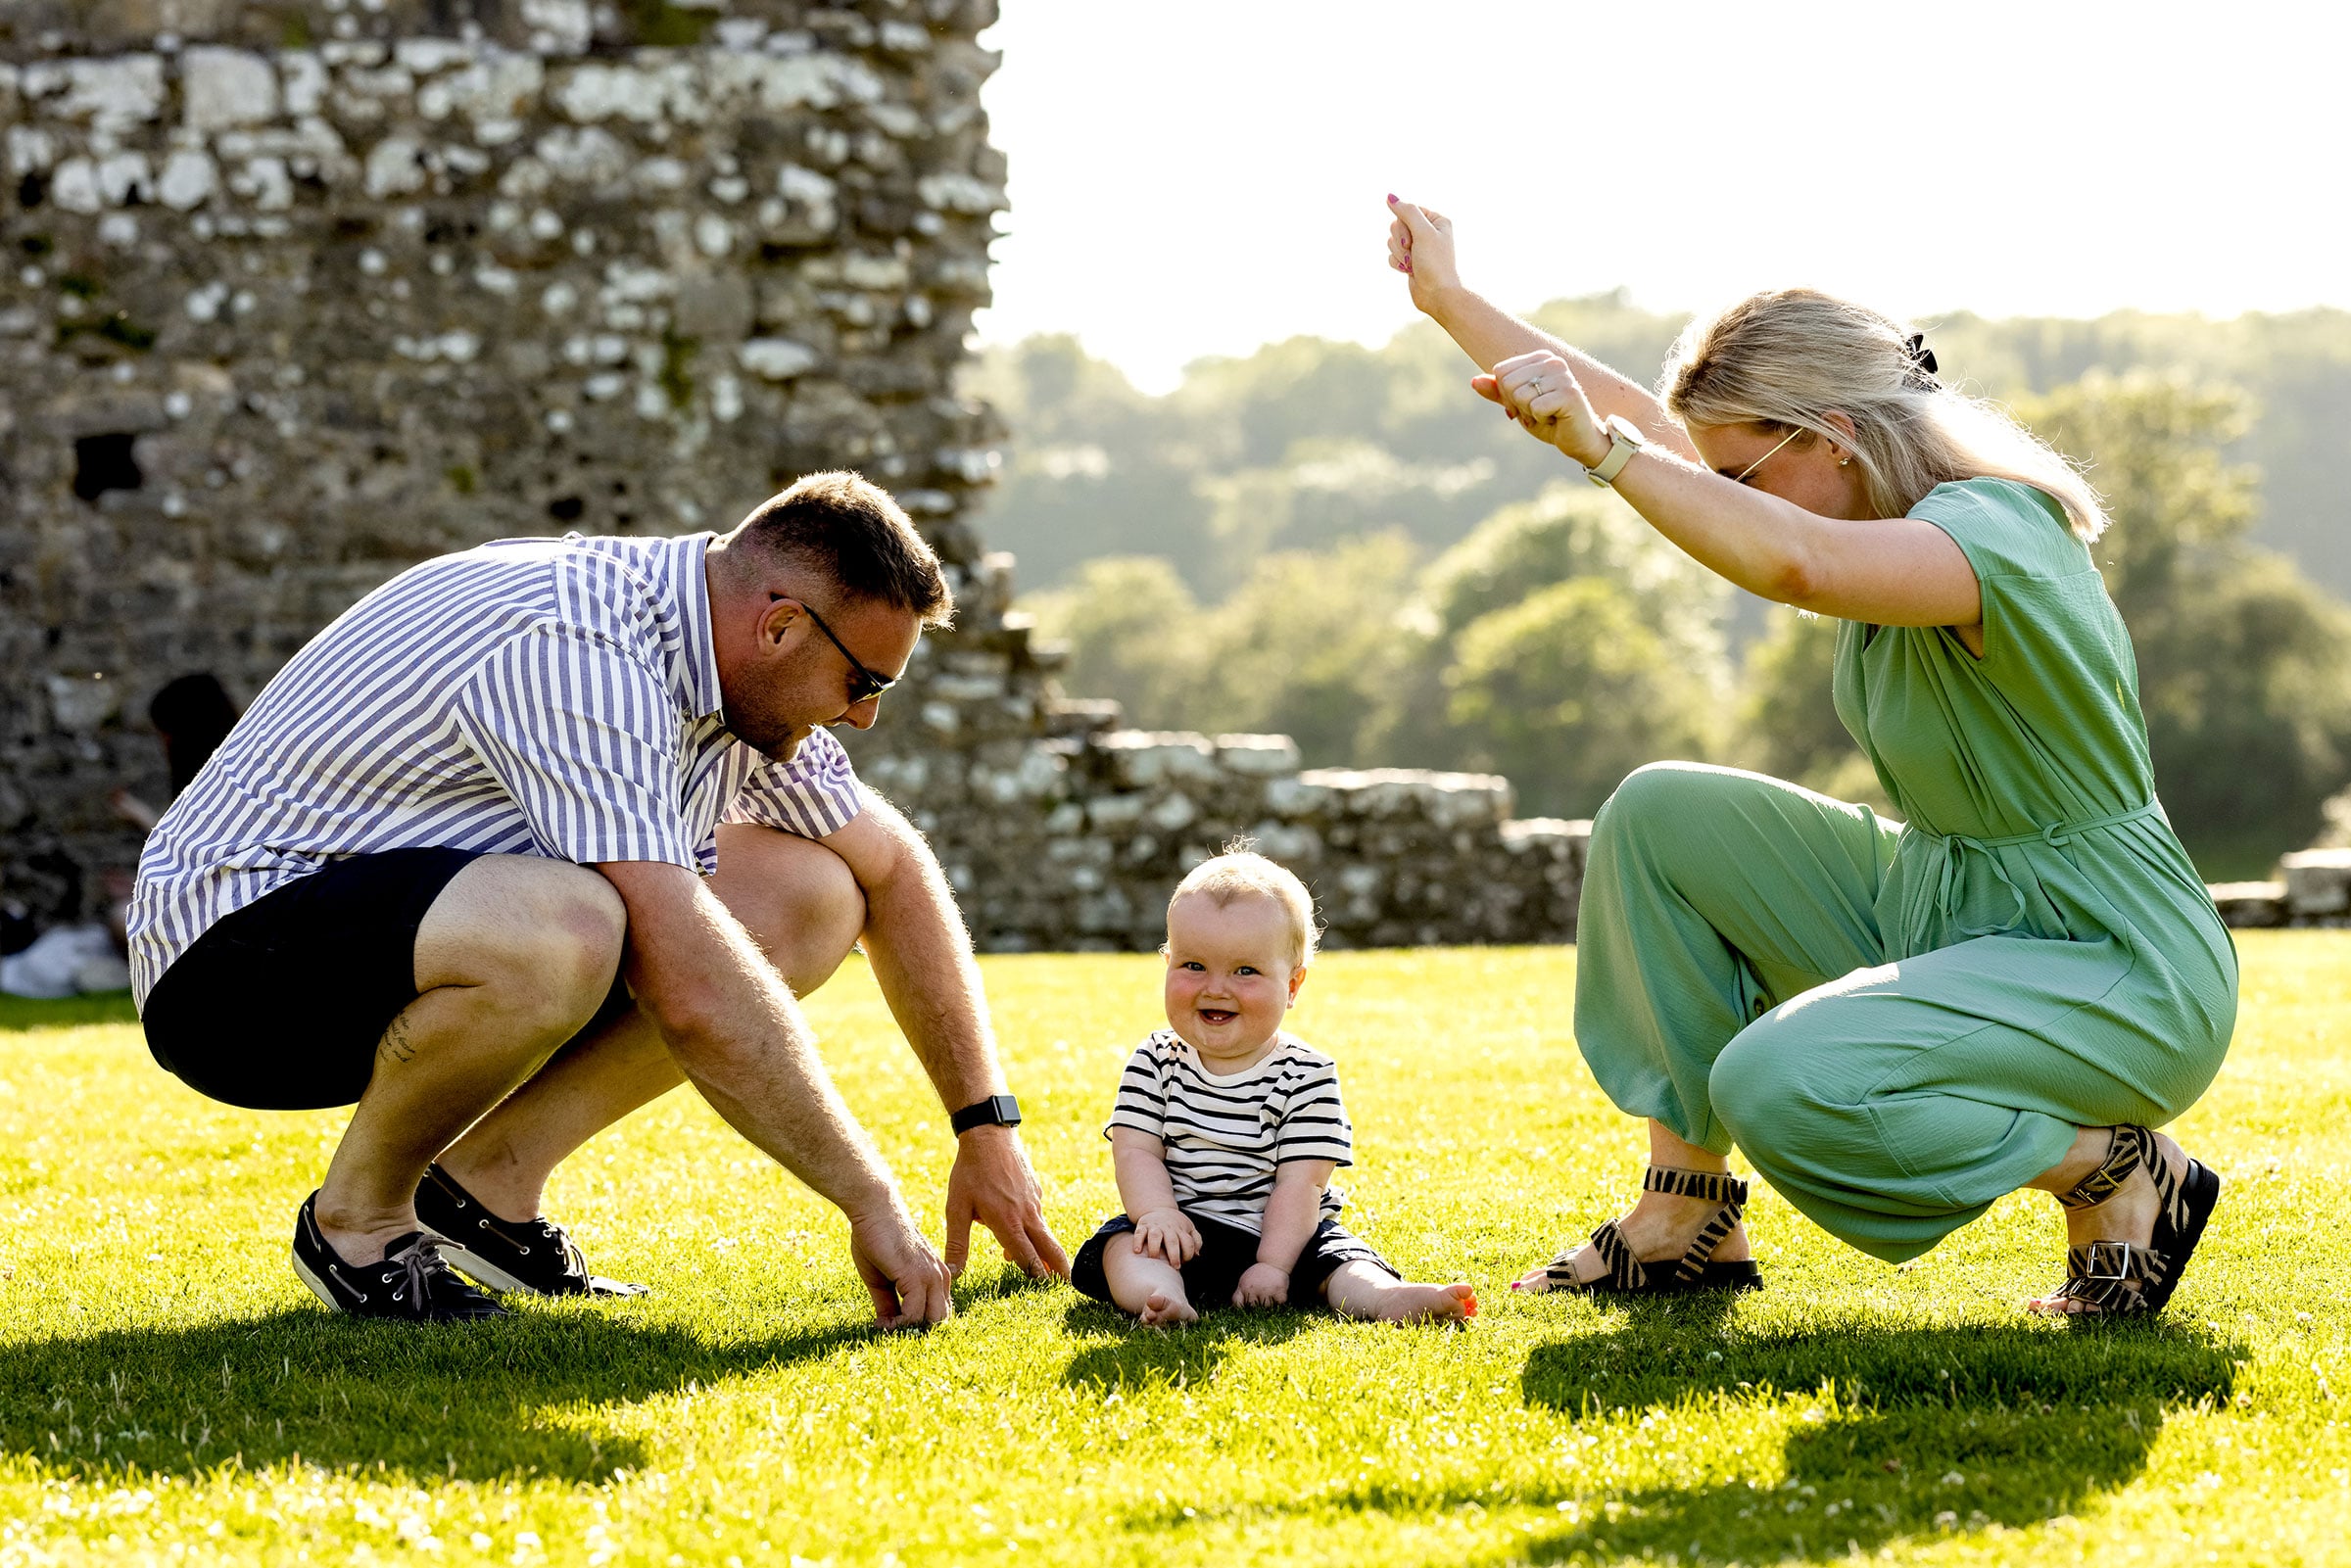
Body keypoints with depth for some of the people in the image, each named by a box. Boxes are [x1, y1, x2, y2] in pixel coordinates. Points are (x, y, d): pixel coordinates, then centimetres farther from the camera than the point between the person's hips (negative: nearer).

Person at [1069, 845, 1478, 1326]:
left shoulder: (1307, 1076, -5)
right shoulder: (1155, 1063, 5)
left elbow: (1301, 1182, -11)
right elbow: (1136, 1150, -2)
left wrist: (1272, 1267, -21)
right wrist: (1159, 1213, -22)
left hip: (1282, 1234, -1)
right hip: (1185, 1232, 1)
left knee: (1340, 1261, -27)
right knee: (1124, 1244, -28)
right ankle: (1160, 1298, -55)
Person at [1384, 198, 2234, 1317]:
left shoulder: (1990, 533, -25)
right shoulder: (1885, 511, 3)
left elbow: (1793, 564, -47)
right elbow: (1641, 434, 11)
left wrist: (1599, 447, -46)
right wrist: (1450, 300, 12)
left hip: (2122, 979, -9)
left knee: (1778, 1087, -29)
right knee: (1659, 819, 1)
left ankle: (2114, 1171, -6)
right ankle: (1688, 1222, 6)